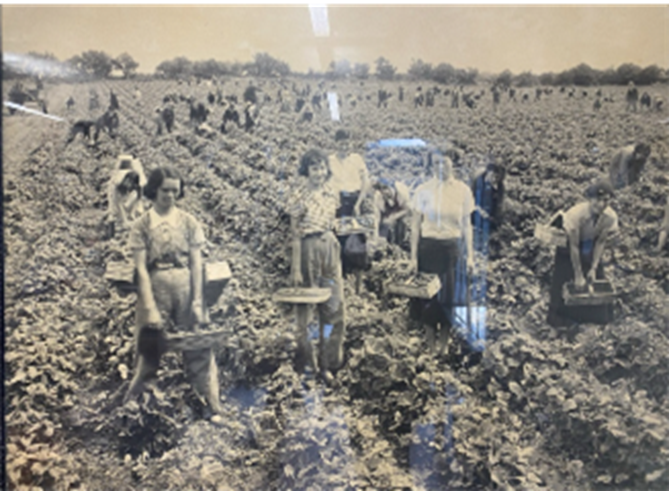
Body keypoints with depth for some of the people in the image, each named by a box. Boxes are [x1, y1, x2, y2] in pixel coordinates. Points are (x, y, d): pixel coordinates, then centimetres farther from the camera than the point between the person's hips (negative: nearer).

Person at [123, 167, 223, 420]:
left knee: (198, 347, 2)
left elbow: (196, 263, 0)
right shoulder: (142, 225, 1)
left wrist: (197, 300, -8)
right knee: (151, 348, 7)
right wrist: (150, 306, -12)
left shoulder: (189, 222, 3)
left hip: (186, 287, 1)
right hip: (156, 289, 0)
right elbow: (141, 268, -5)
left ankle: (213, 407, 8)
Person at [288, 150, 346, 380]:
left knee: (334, 306, 7)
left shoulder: (332, 194, 5)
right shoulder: (300, 196, -10)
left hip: (330, 247, 6)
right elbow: (295, 234, -11)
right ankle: (308, 363, 22)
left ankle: (329, 362, 20)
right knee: (307, 306, 7)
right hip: (308, 249, -5)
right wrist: (296, 268, -13)